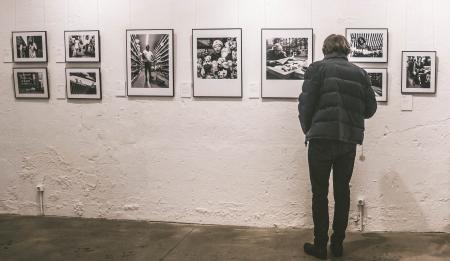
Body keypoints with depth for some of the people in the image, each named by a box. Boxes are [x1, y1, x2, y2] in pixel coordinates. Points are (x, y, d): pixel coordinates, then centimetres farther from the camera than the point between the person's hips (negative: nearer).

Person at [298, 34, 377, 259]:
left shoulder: (317, 68, -1)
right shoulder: (360, 73, 9)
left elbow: (305, 103, -7)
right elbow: (370, 108, 10)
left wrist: (308, 130, 9)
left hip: (322, 139, -3)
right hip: (349, 141, 3)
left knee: (320, 193, 6)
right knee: (342, 191, 14)